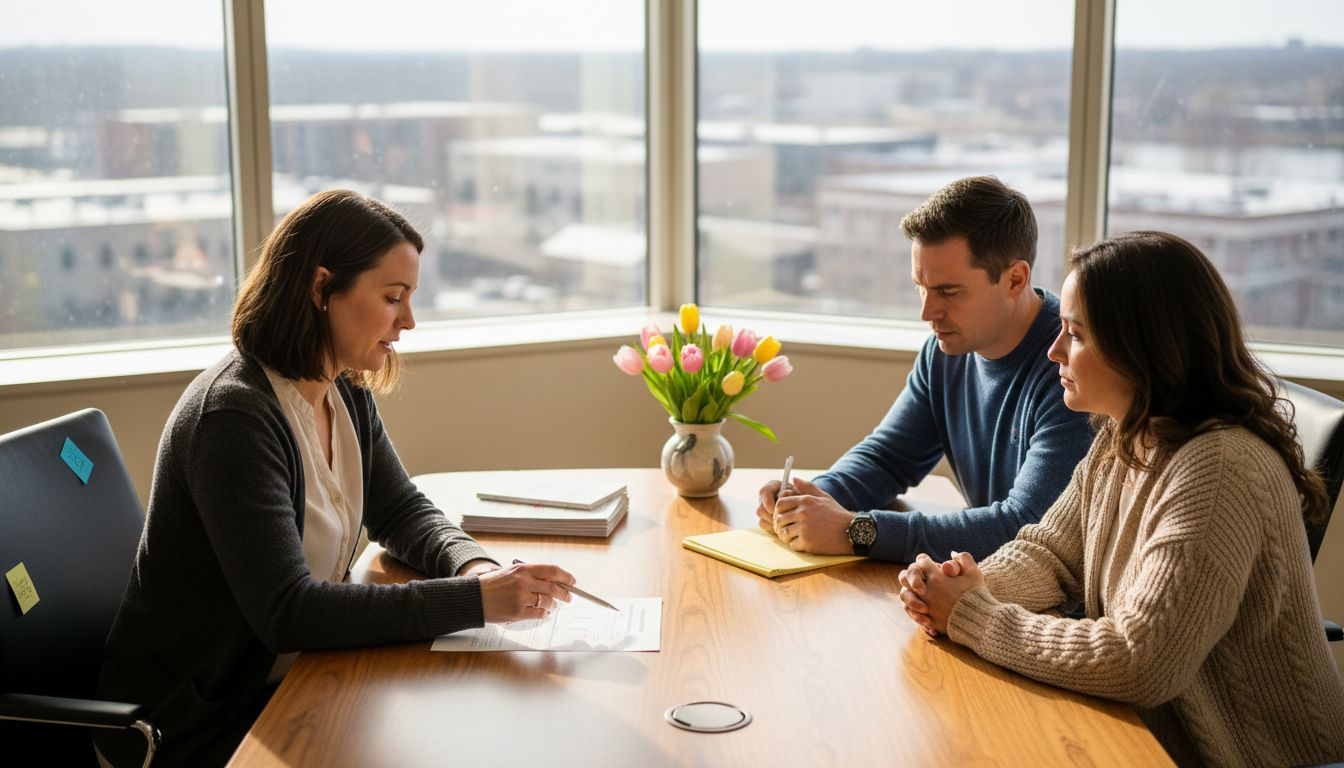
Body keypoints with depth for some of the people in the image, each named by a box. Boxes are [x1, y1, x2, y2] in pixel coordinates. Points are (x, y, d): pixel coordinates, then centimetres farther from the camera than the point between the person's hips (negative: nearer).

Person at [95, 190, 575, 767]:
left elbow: (401, 512, 13)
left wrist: (473, 565, -10)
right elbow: (287, 612, -30)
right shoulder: (235, 415, -25)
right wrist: (473, 601, -32)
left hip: (291, 679, 8)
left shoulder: (347, 395, 2)